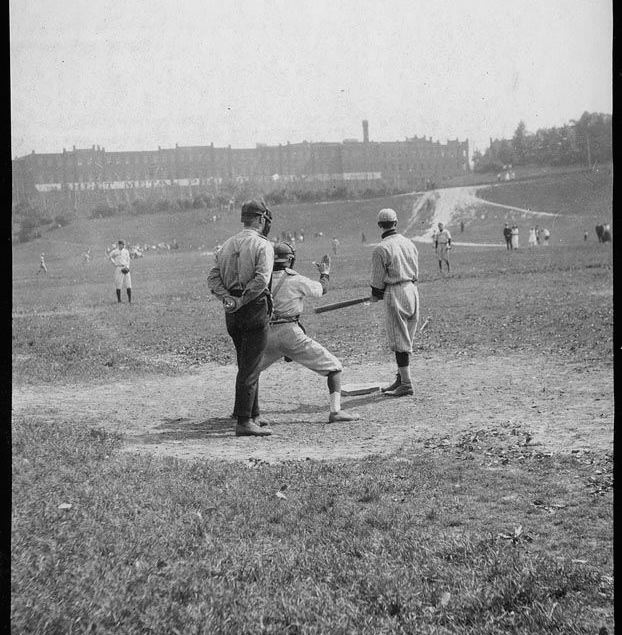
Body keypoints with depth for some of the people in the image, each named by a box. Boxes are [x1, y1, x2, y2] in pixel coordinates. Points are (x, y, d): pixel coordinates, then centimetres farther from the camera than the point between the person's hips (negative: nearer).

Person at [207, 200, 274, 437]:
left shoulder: (228, 244, 13)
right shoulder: (262, 245, -7)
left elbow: (213, 276, 5)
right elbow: (261, 279, -20)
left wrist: (227, 298, -6)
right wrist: (242, 300, -15)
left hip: (232, 312, 7)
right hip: (255, 310, -7)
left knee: (246, 365, 18)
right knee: (250, 367, -5)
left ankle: (253, 416, 26)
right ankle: (244, 422, -6)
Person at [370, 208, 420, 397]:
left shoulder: (381, 249, -13)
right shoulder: (409, 243, 8)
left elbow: (378, 279, -8)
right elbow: (415, 273, 14)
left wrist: (376, 295, 11)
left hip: (395, 294, -7)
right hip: (413, 290, 7)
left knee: (399, 338, -3)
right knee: (406, 338, 15)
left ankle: (406, 384, -3)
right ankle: (401, 378, 23)